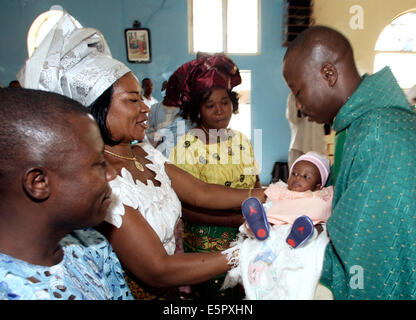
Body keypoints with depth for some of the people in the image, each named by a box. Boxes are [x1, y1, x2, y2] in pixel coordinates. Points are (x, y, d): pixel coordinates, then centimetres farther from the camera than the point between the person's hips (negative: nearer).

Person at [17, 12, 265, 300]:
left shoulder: (144, 154, 2)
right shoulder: (100, 180, -24)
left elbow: (202, 193, 4)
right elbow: (157, 271, -24)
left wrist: (268, 194, -2)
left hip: (175, 284, 7)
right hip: (145, 292, -7)